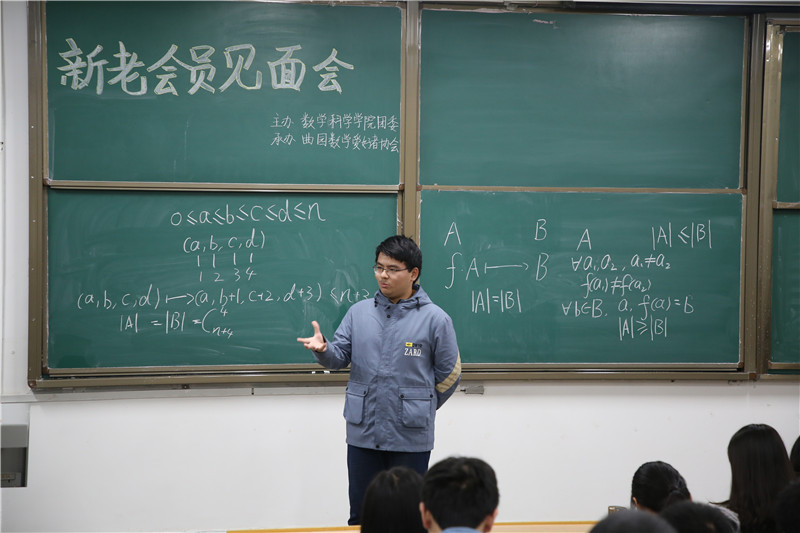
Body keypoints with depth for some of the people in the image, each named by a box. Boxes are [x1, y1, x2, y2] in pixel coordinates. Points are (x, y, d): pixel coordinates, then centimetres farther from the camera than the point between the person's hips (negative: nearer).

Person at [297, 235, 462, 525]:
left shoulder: (435, 319, -5)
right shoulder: (359, 312, 6)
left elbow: (448, 376, 2)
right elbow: (340, 356, 3)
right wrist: (323, 350, -19)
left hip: (410, 438, -3)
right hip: (362, 435, 3)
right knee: (360, 515, 10)